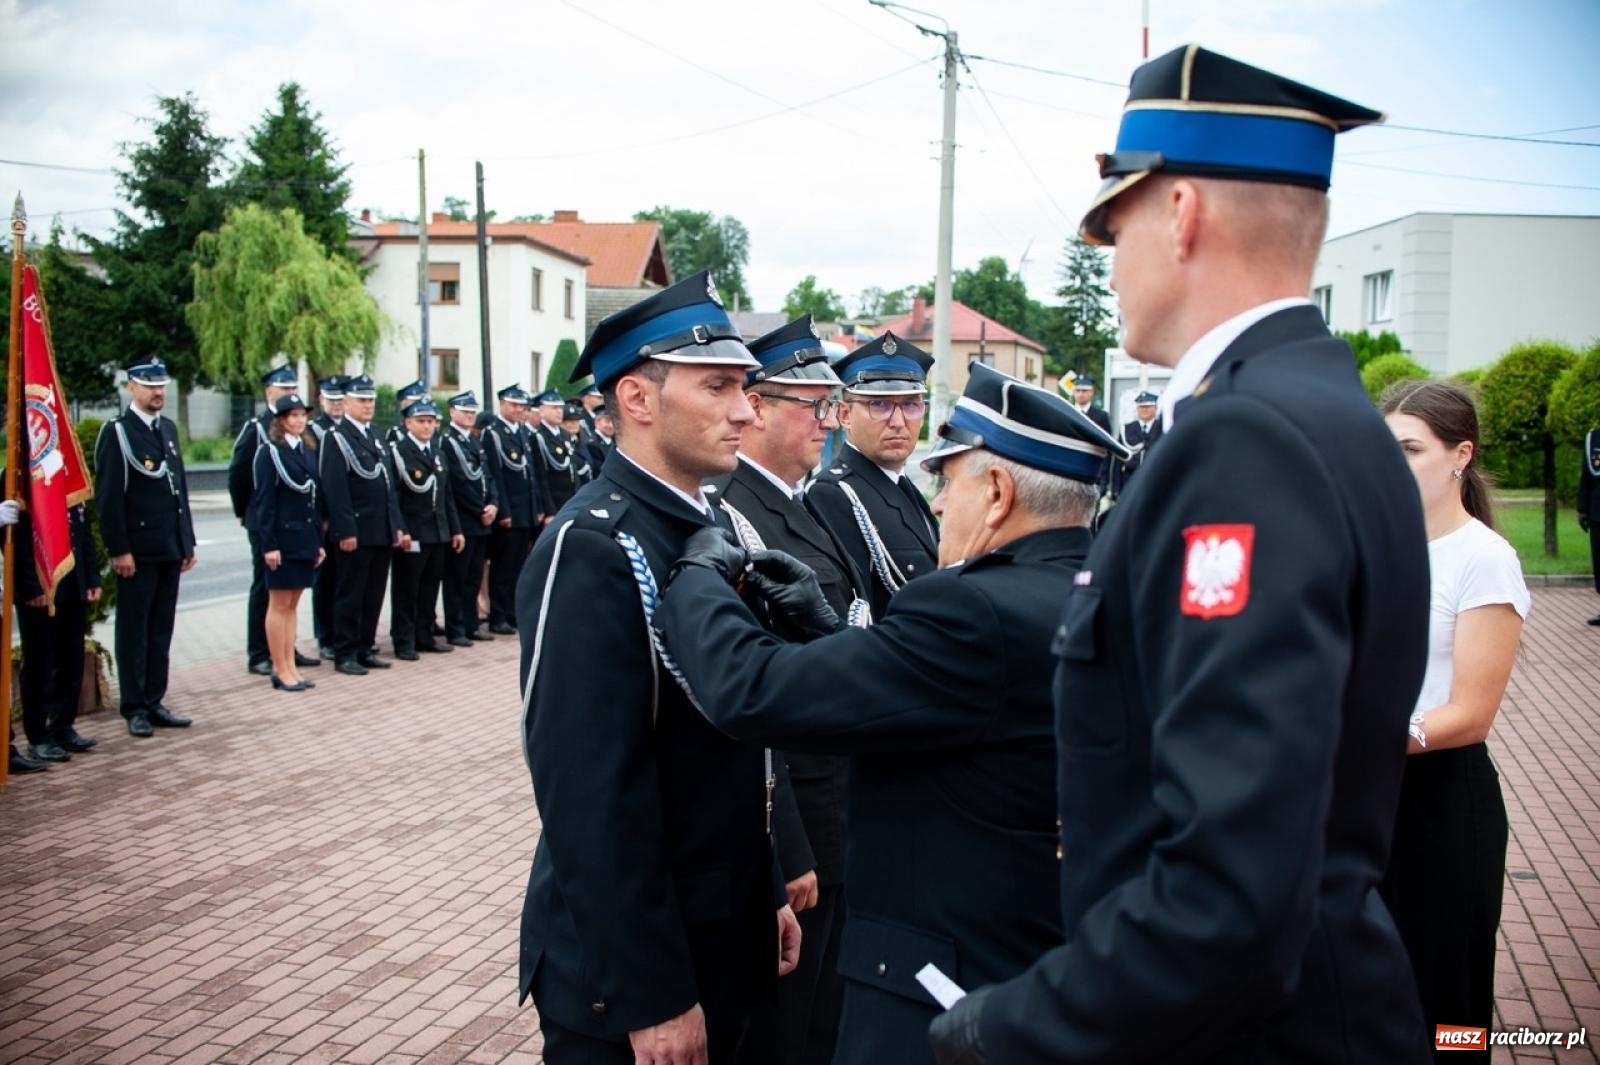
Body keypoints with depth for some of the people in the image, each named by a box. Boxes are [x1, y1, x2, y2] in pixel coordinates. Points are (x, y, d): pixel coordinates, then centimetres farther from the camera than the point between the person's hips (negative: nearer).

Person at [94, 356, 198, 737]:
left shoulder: (169, 429, 14)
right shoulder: (116, 433, -7)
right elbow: (108, 497, -11)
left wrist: (188, 541, 13)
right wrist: (119, 549, -15)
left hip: (170, 549, 7)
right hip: (137, 551, -6)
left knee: (161, 631, 11)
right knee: (134, 631, 3)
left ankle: (154, 702, 19)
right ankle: (135, 709, 9)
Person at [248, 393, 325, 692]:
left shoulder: (309, 451, 11)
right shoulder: (269, 453, -7)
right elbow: (264, 501, -12)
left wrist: (319, 541, 10)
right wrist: (268, 544, -17)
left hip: (306, 537, 6)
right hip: (282, 537, -6)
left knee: (292, 604, 11)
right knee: (279, 604, 1)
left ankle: (290, 666, 16)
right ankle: (280, 670, 6)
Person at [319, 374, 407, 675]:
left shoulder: (375, 435, 17)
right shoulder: (337, 438, -7)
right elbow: (335, 489, -14)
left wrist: (397, 525, 13)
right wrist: (346, 530, -19)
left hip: (383, 531, 7)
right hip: (356, 531, -7)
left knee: (374, 595, 11)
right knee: (350, 595, 1)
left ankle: (364, 649, 19)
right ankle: (345, 654, 7)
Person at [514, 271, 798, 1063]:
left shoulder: (712, 529, 6)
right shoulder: (592, 551, -21)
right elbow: (590, 793, -23)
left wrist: (768, 895, 12)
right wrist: (650, 997, -20)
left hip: (725, 940, 8)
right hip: (626, 970, -8)